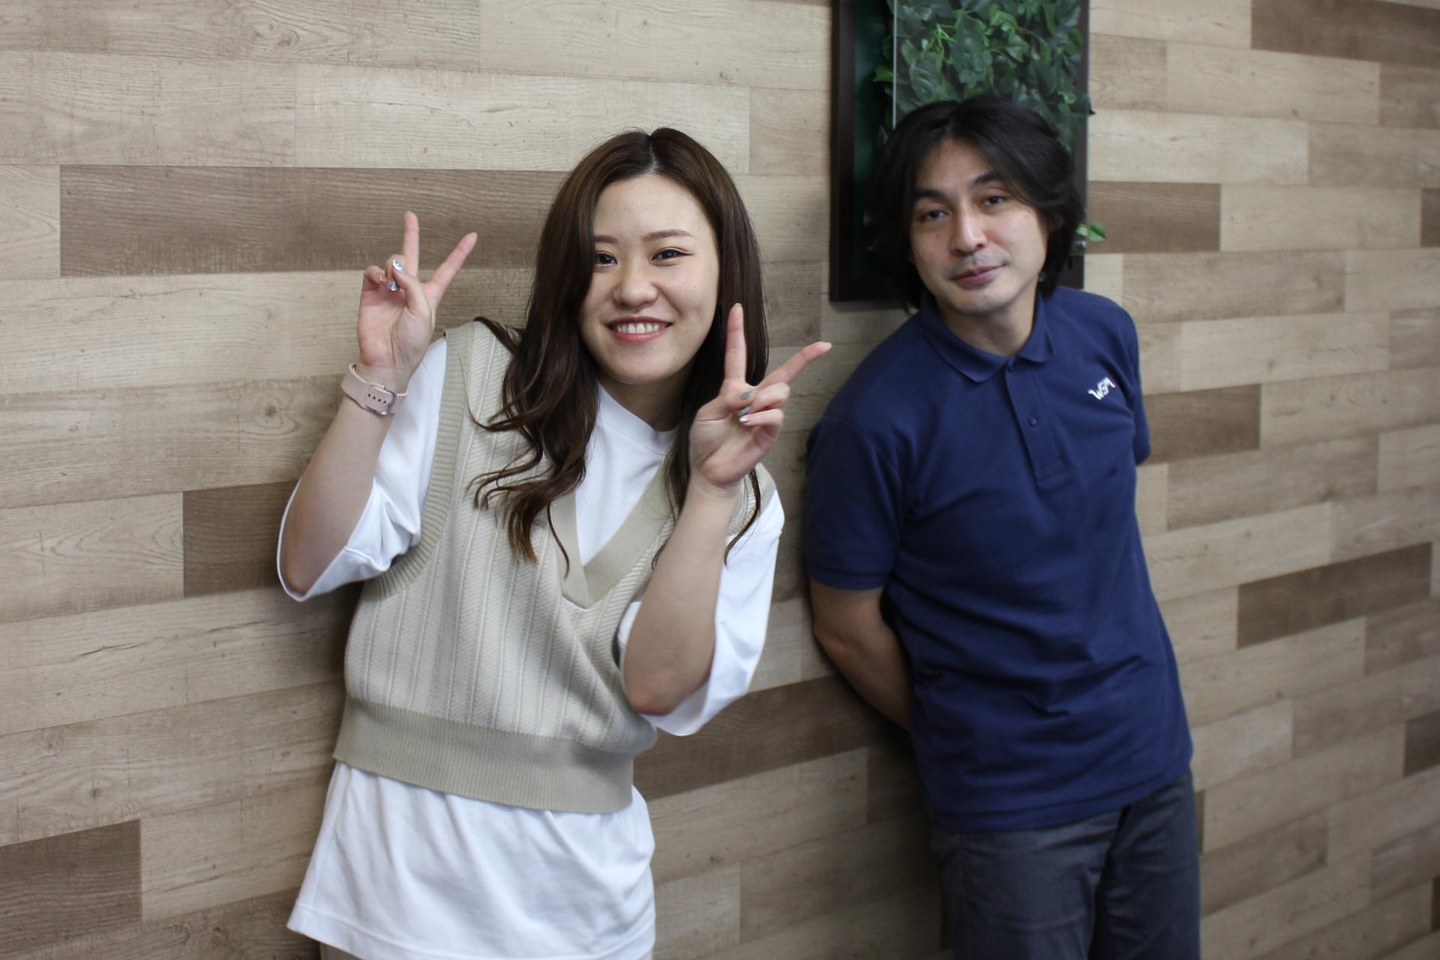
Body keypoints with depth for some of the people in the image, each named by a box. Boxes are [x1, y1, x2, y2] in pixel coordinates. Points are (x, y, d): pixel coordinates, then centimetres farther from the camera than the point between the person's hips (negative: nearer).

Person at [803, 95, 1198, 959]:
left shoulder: (1106, 335, -2)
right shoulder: (877, 418, -20)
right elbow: (848, 627, -9)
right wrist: (960, 740, 4)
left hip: (1157, 760, 5)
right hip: (1011, 805, -5)